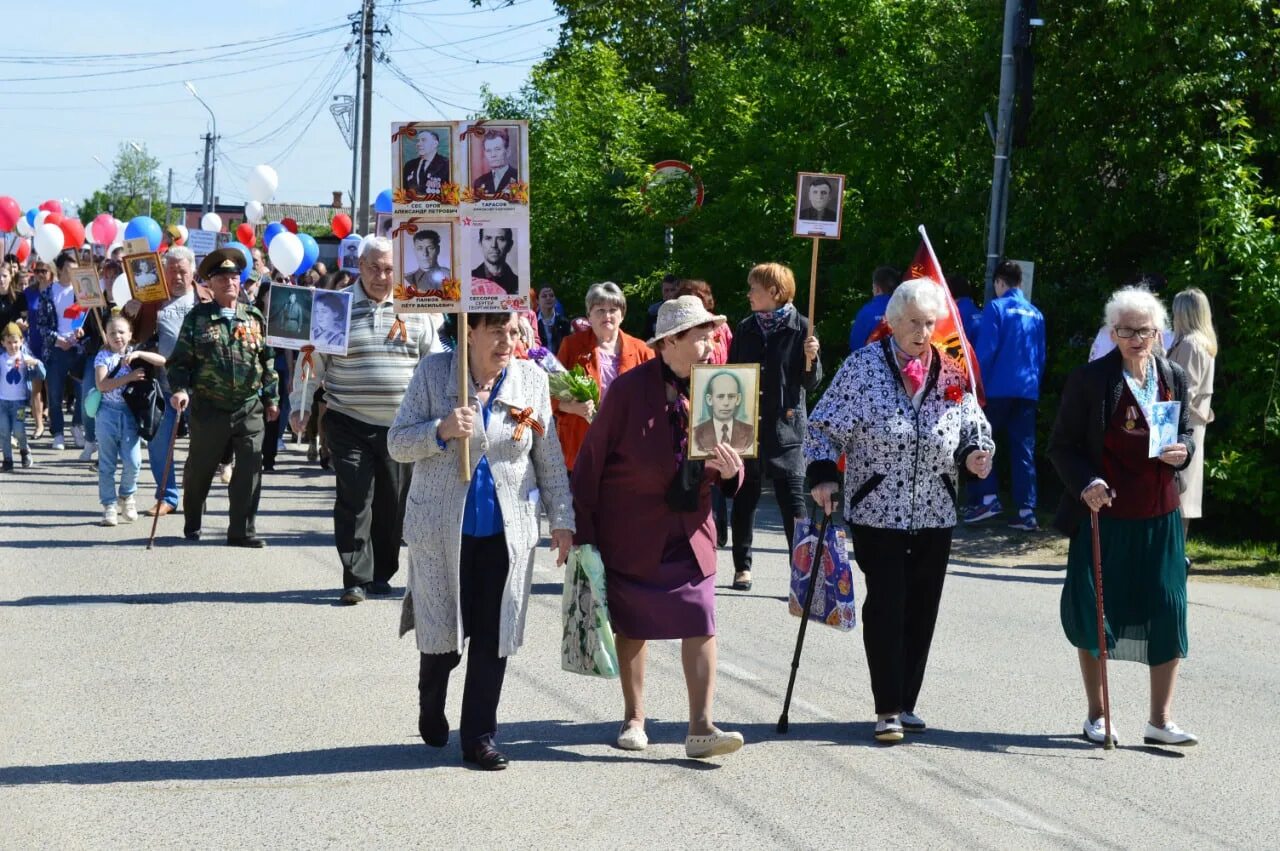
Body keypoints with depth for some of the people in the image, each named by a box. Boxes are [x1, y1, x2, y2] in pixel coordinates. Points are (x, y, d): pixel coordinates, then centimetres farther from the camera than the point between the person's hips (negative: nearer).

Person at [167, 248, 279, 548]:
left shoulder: (255, 318, 9)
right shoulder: (197, 318, 2)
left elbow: (267, 361, 13)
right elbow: (180, 360, 1)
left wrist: (272, 397, 11)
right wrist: (179, 389, -14)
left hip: (249, 407, 2)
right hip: (208, 408, -2)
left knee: (250, 468, -5)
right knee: (199, 468, 9)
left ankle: (242, 530, 3)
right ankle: (192, 524, 29)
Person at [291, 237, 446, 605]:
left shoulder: (415, 310, 6)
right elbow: (311, 360, 2)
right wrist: (300, 406, -3)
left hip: (399, 424, 3)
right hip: (349, 423, -3)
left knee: (393, 502, 9)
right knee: (354, 499, -8)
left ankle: (381, 572, 23)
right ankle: (356, 578, -5)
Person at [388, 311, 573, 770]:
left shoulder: (532, 379, 2)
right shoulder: (433, 371, -4)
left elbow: (549, 458, 9)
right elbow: (397, 443, -2)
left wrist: (562, 520, 7)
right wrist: (442, 430, -20)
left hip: (508, 530, 2)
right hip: (441, 527, -2)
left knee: (493, 637, 2)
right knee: (443, 635, 6)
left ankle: (479, 737, 14)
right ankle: (431, 711, 36)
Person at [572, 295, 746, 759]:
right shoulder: (629, 390, -11)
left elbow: (729, 474, 10)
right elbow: (591, 461, -7)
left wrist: (730, 470, -15)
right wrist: (583, 532, -8)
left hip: (691, 529, 3)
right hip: (632, 532, -3)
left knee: (701, 625, -5)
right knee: (633, 626, 10)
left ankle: (701, 728, -4)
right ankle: (633, 718, 24)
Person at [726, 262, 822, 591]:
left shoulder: (800, 327, -4)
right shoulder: (746, 329, 8)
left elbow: (812, 382, -2)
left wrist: (811, 359, -22)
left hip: (785, 425, -4)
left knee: (793, 499, -5)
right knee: (744, 498, 9)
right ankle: (742, 566, 19)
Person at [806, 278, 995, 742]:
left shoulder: (951, 374, 3)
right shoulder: (863, 366, -7)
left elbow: (975, 431, 14)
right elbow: (824, 426, -3)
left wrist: (974, 456, -7)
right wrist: (824, 476, -14)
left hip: (935, 514, 4)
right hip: (876, 511, -4)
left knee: (922, 609, 7)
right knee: (886, 605, -7)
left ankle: (906, 703, 20)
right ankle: (887, 709, 1)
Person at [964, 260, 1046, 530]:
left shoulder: (996, 308, -5)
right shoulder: (1036, 314, 12)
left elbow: (985, 351, -10)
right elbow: (1041, 357, 16)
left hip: (998, 389, -5)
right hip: (1028, 391, 5)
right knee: (1024, 450, 5)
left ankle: (987, 498, -2)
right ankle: (1026, 511, 2)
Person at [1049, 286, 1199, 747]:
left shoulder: (1174, 378, 6)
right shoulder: (1089, 380, -7)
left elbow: (1188, 437, 16)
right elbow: (1062, 445, -4)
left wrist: (1182, 451, -7)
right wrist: (1085, 483, -20)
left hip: (1160, 518, 3)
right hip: (1103, 515, -3)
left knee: (1168, 614, -1)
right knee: (1094, 614, 5)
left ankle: (1161, 720, 10)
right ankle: (1096, 716, 21)